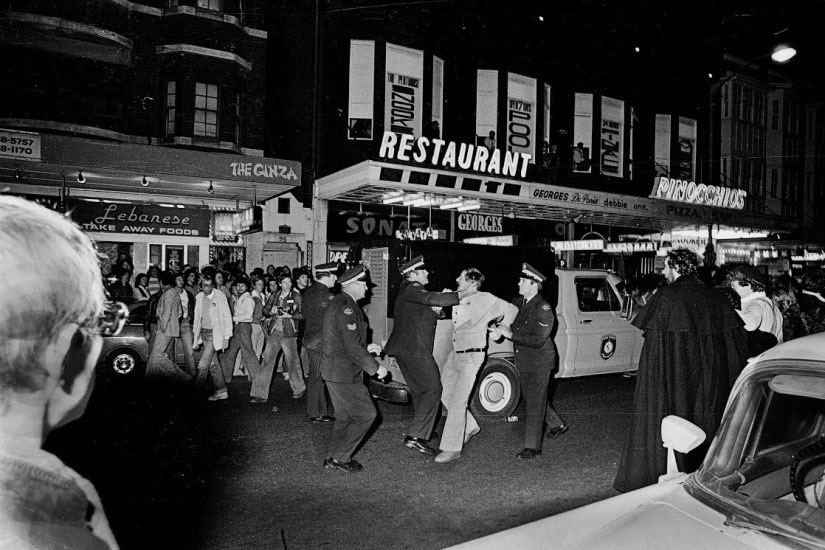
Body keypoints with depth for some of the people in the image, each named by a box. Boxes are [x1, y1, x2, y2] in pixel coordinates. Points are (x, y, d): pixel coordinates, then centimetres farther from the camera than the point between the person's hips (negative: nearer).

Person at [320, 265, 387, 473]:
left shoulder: (338, 303, 13)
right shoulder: (346, 307, -20)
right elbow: (352, 347, -24)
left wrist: (365, 348, 16)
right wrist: (375, 367, -16)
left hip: (334, 370, 10)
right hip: (344, 373, -10)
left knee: (344, 416, 20)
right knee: (366, 415, -2)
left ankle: (333, 457, 28)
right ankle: (339, 457, 6)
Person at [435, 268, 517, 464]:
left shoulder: (485, 300, -11)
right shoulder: (457, 301, 5)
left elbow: (511, 310, 1)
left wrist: (502, 329, 6)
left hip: (471, 356, -7)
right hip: (455, 354, 7)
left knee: (457, 402, -9)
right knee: (446, 395, 14)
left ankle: (452, 449, 0)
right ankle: (470, 427, 35)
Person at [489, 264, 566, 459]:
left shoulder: (543, 309, -21)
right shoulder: (518, 303, 2)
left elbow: (537, 340, -25)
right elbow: (505, 317, 6)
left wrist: (510, 334, -27)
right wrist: (499, 329, -17)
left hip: (539, 362, -8)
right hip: (523, 361, 8)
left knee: (534, 403, -3)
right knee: (531, 398, 22)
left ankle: (532, 447, 7)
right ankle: (558, 424, 44)